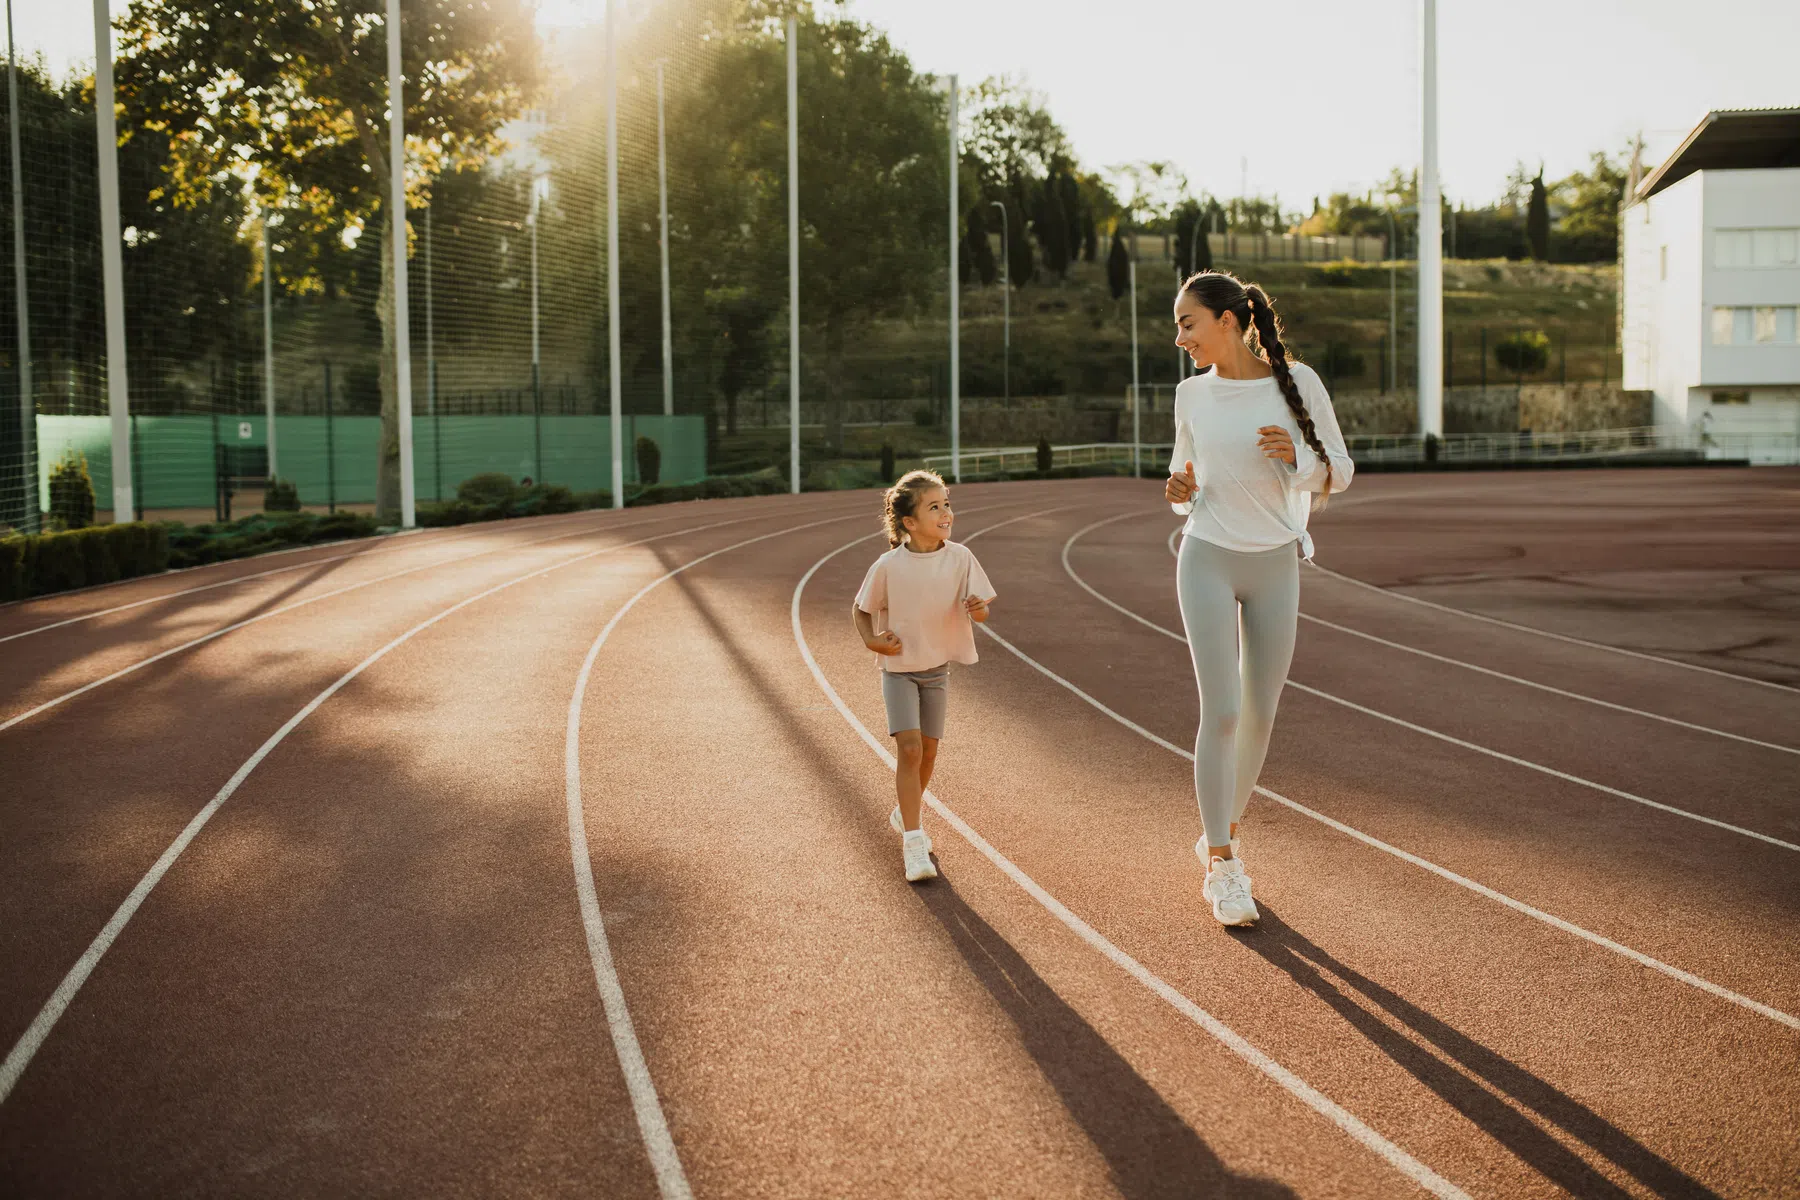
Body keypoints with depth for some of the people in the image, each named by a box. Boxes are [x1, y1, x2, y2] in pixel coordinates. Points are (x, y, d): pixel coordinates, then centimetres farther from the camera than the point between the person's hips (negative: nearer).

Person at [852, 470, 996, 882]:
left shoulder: (960, 558, -10)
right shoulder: (889, 566, -15)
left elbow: (981, 610, -8)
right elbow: (860, 609, -1)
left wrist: (977, 609, -30)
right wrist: (872, 640, -17)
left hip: (938, 668, 3)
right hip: (899, 668, -3)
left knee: (928, 751, 13)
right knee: (909, 748, -15)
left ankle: (904, 814, 38)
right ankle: (913, 842, -11)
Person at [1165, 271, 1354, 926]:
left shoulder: (1297, 381, -5)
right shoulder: (1192, 393, 2)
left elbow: (1339, 471, 0)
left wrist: (1296, 455, -20)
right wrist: (1180, 491, -9)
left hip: (1276, 565, 1)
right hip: (1208, 560, 0)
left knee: (1260, 715, 8)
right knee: (1221, 713, -9)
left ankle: (1222, 832, 31)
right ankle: (1222, 870, 0)